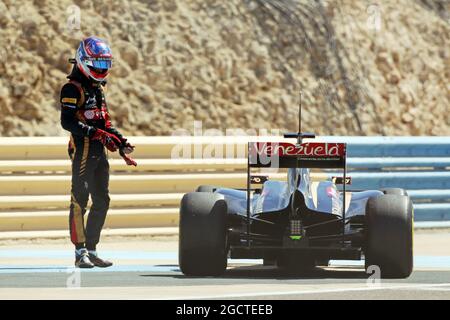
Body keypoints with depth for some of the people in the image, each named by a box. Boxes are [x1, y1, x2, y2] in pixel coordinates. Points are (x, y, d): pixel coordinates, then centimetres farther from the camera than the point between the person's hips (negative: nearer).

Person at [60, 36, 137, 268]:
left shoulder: (98, 89, 21)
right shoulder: (73, 88, -8)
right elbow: (67, 121, -19)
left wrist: (121, 143, 17)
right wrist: (95, 133, -26)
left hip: (99, 152, 9)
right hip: (82, 150, -9)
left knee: (102, 201, 9)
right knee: (80, 201, -9)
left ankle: (91, 249, 15)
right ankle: (80, 252, -10)